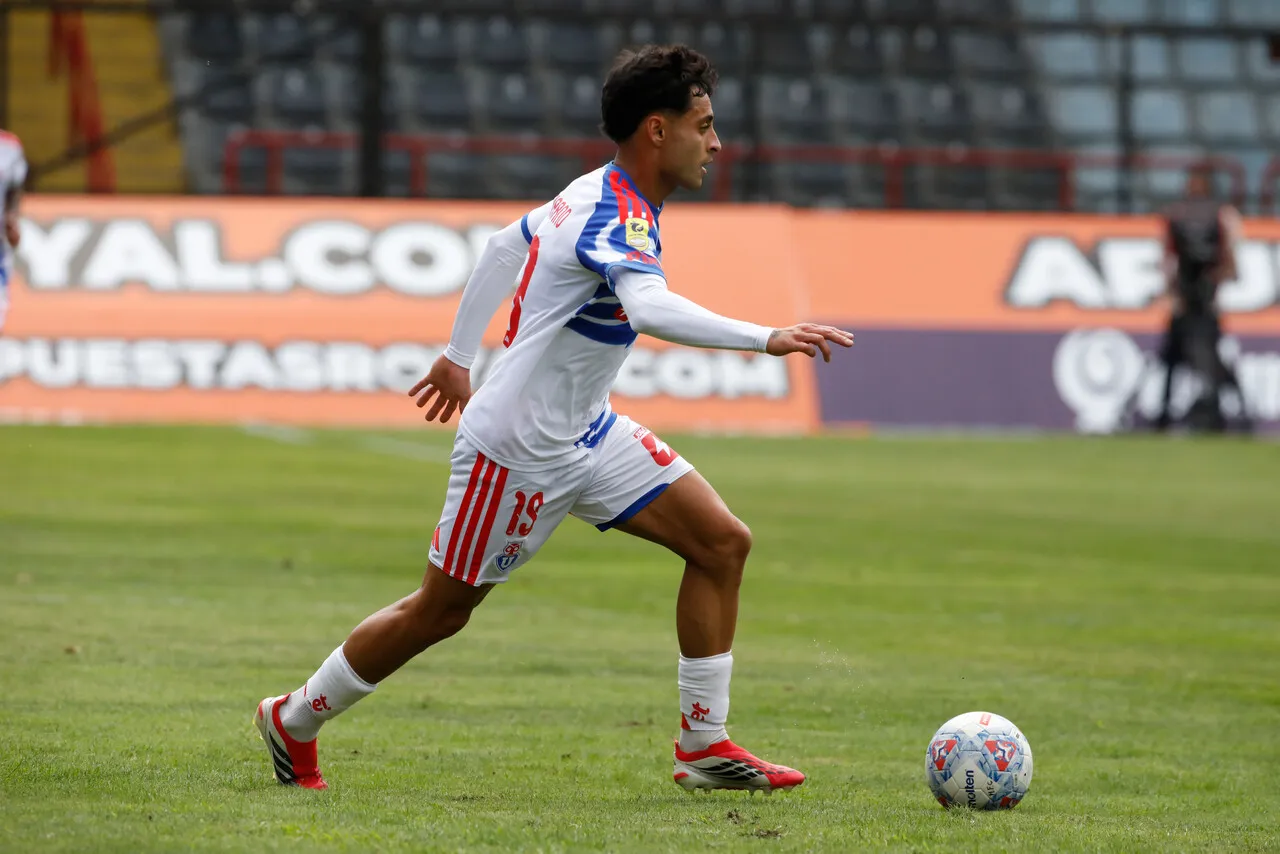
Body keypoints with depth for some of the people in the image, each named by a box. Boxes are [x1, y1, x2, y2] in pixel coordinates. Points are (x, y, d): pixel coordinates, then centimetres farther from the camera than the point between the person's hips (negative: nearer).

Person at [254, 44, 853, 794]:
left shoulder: (596, 197, 6)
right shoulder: (619, 219, -24)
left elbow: (504, 247, 21)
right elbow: (651, 309, -45)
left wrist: (459, 354, 29)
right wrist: (767, 339, -48)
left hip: (587, 433, 9)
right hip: (520, 449, -9)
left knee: (723, 543, -3)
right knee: (442, 610, 5)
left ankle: (704, 746, 1)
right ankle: (295, 721, 25)